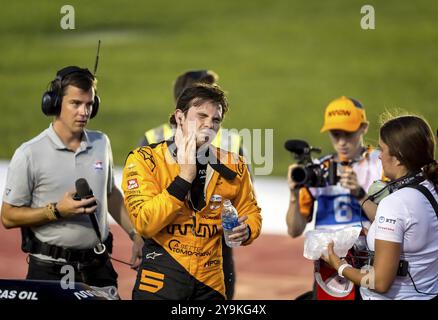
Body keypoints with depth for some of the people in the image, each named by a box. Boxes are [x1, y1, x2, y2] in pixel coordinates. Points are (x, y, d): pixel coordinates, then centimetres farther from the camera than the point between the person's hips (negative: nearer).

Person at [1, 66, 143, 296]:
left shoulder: (101, 143, 10)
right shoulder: (29, 154, -8)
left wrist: (135, 235, 17)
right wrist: (57, 211, -17)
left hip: (99, 267, 5)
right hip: (51, 269, -5)